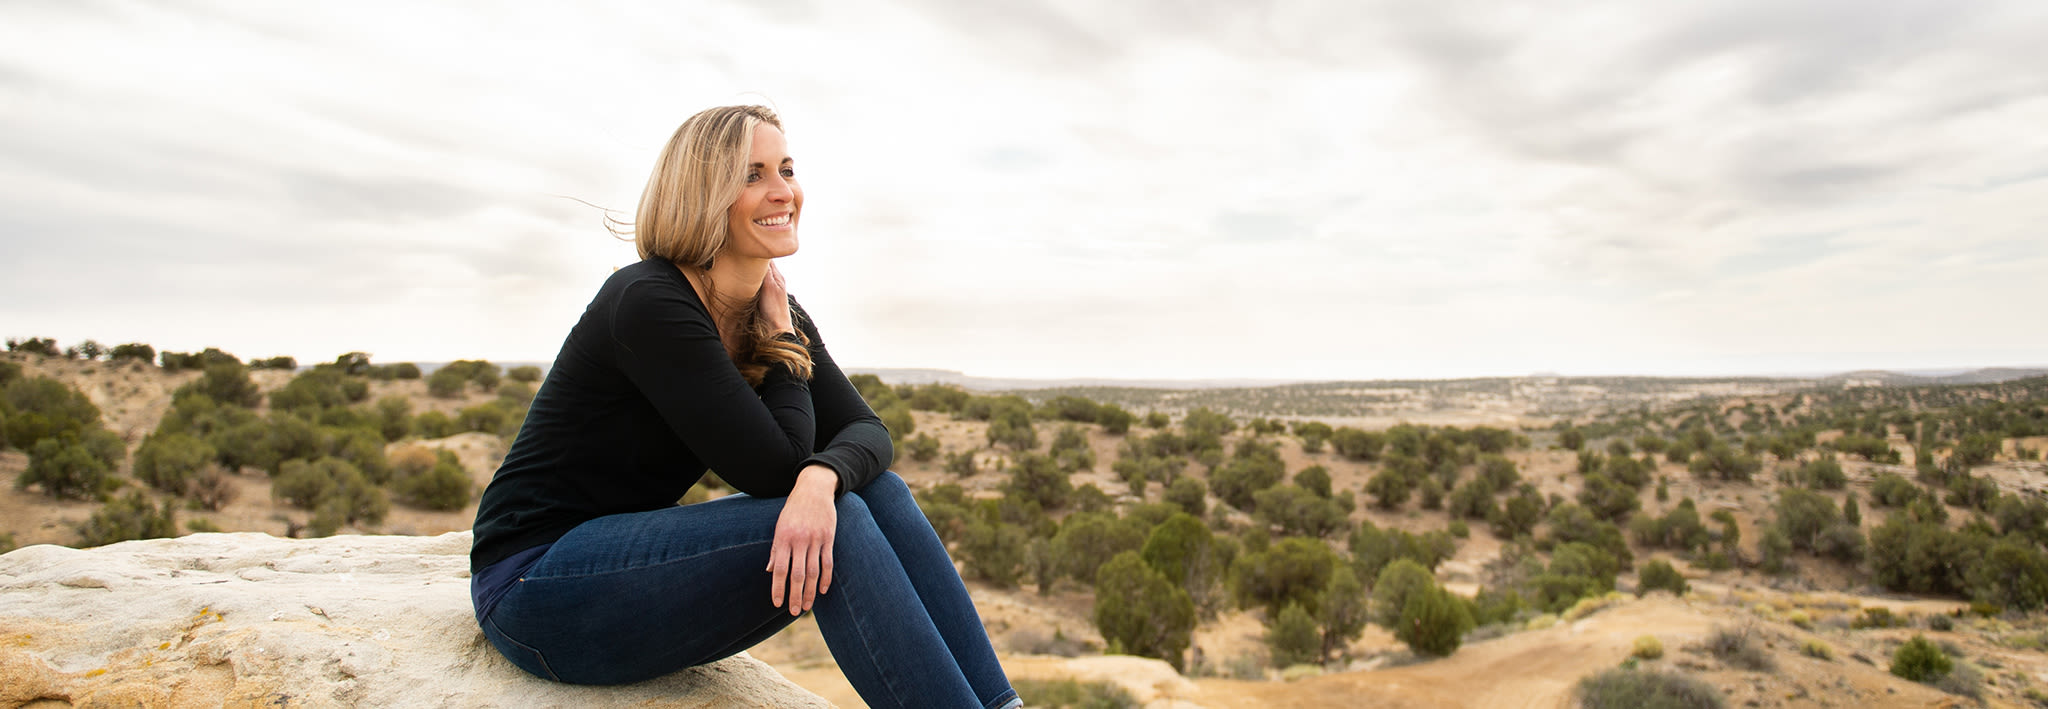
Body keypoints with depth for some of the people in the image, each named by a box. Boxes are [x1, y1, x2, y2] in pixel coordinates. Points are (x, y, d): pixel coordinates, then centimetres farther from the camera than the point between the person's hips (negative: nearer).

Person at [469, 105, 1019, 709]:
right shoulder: (649, 303, -21)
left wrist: (822, 477, -30)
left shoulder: (773, 314, 4)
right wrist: (783, 340, -10)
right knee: (838, 523, -26)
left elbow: (865, 431, -7)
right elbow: (775, 469, -23)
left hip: (633, 557, 7)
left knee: (879, 492, -13)